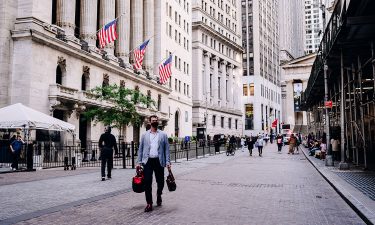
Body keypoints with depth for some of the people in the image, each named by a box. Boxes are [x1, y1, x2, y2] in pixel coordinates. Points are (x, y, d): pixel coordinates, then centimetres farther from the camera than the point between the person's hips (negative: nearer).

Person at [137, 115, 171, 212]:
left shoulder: (163, 135, 8)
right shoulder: (144, 135, 9)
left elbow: (166, 149, 5)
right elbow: (140, 149, 9)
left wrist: (168, 162, -3)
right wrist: (139, 162, 1)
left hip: (159, 161, 0)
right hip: (148, 161, 0)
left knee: (160, 182, 7)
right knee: (147, 182, -5)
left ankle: (159, 195, 36)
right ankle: (149, 203, 5)